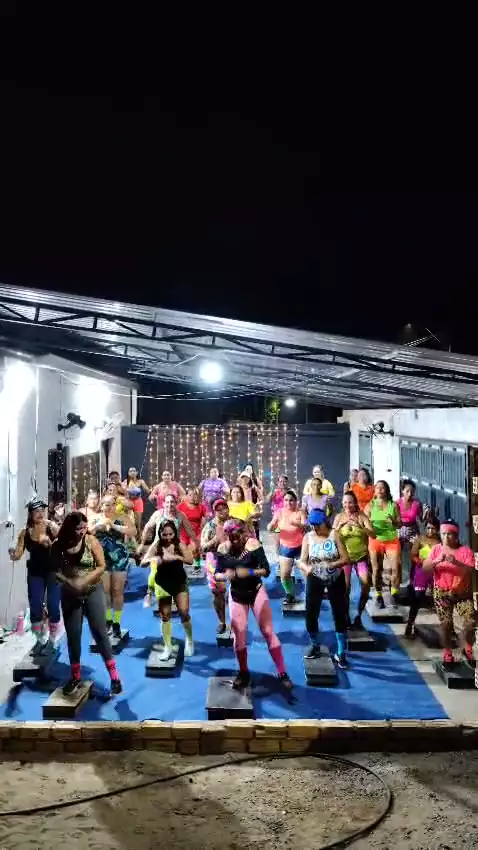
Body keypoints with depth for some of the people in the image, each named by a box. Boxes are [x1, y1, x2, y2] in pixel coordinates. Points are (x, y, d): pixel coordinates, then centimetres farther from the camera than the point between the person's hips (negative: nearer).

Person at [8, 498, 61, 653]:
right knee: (35, 608, 4)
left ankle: (52, 641, 16)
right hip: (35, 574, 3)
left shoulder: (52, 527, -12)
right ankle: (39, 640, 25)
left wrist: (50, 543, -33)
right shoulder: (24, 532, -4)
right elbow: (18, 554, 0)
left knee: (53, 607, -2)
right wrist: (13, 554, -22)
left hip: (53, 572, -3)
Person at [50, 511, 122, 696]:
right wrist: (69, 582, -19)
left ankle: (114, 675, 7)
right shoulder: (59, 545, -8)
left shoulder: (91, 541, -12)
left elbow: (101, 566, -10)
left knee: (100, 632, -2)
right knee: (73, 636, 9)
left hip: (93, 592, -2)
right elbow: (55, 569, -2)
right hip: (70, 594, 2)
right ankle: (75, 676, 25)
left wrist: (84, 581, -21)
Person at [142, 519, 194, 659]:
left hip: (179, 583, -1)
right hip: (162, 584, 1)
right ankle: (167, 647, 20)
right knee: (165, 615, 7)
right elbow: (143, 563, -16)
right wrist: (152, 559, -38)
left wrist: (175, 557, -39)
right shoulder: (156, 546, -11)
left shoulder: (179, 545, -12)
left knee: (184, 612, -5)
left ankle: (189, 639, 22)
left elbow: (189, 560, -24)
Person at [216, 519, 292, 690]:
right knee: (238, 636, 5)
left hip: (256, 591, -2)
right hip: (236, 594, 3)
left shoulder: (253, 544, -20)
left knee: (268, 632, -1)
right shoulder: (222, 549, -11)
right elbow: (217, 574, -6)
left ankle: (282, 673, 8)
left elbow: (266, 570, -21)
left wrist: (249, 572, -37)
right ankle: (243, 672, 27)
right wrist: (225, 575, -28)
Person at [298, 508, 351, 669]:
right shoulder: (308, 537, -8)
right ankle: (315, 646, 27)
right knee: (310, 615, 1)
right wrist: (307, 568, -33)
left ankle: (340, 654, 15)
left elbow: (346, 559, -16)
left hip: (336, 579, -1)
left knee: (340, 615, 3)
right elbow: (301, 562, -10)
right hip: (315, 579, 1)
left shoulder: (334, 535, -13)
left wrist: (331, 564, -33)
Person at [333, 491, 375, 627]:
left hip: (361, 555, 0)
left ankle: (358, 615, 6)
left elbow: (373, 534, -13)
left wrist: (358, 525, -26)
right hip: (345, 556, 0)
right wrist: (341, 525, -20)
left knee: (366, 583, -13)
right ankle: (346, 617, 10)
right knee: (345, 587, -7)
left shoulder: (362, 516, -4)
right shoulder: (339, 517, 0)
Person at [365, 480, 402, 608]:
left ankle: (394, 594, 10)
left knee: (395, 568, -7)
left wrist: (393, 521, -20)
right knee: (376, 570, 4)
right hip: (375, 540, 0)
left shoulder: (393, 505, 1)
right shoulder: (370, 505, 1)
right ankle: (378, 596, 16)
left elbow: (400, 524, 2)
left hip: (392, 540, 0)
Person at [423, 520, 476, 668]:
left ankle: (468, 650, 14)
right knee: (445, 624, -1)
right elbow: (425, 568, -7)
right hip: (442, 593, 1)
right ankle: (448, 654, 17)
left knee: (471, 622, -11)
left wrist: (456, 562, -30)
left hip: (463, 593, -1)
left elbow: (471, 571, -16)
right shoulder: (436, 549, 0)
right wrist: (437, 561, -24)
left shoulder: (465, 550, -6)